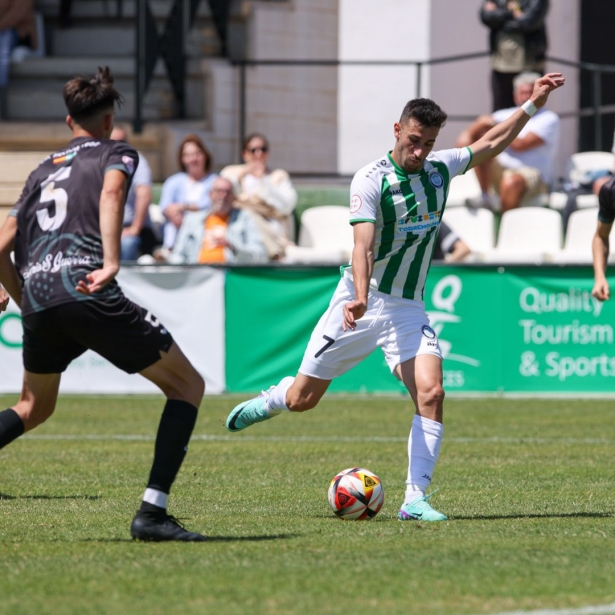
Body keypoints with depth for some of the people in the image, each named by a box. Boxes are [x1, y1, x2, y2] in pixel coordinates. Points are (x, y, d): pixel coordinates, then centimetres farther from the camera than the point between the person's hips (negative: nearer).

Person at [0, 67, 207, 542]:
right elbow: (111, 191, -13)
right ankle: (152, 512, -8)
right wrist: (111, 263, -22)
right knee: (188, 386, 5)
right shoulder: (115, 153, 12)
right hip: (85, 289, -6)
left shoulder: (43, 170, 28)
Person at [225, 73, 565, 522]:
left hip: (409, 308, 3)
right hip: (361, 303, -3)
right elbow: (363, 246, -26)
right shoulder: (371, 180, -16)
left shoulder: (441, 169, 1)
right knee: (303, 399, 6)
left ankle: (416, 499, -16)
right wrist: (361, 298, -42)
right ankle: (272, 400, 43)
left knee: (431, 394, -19)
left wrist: (532, 106, 12)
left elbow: (491, 144, 18)